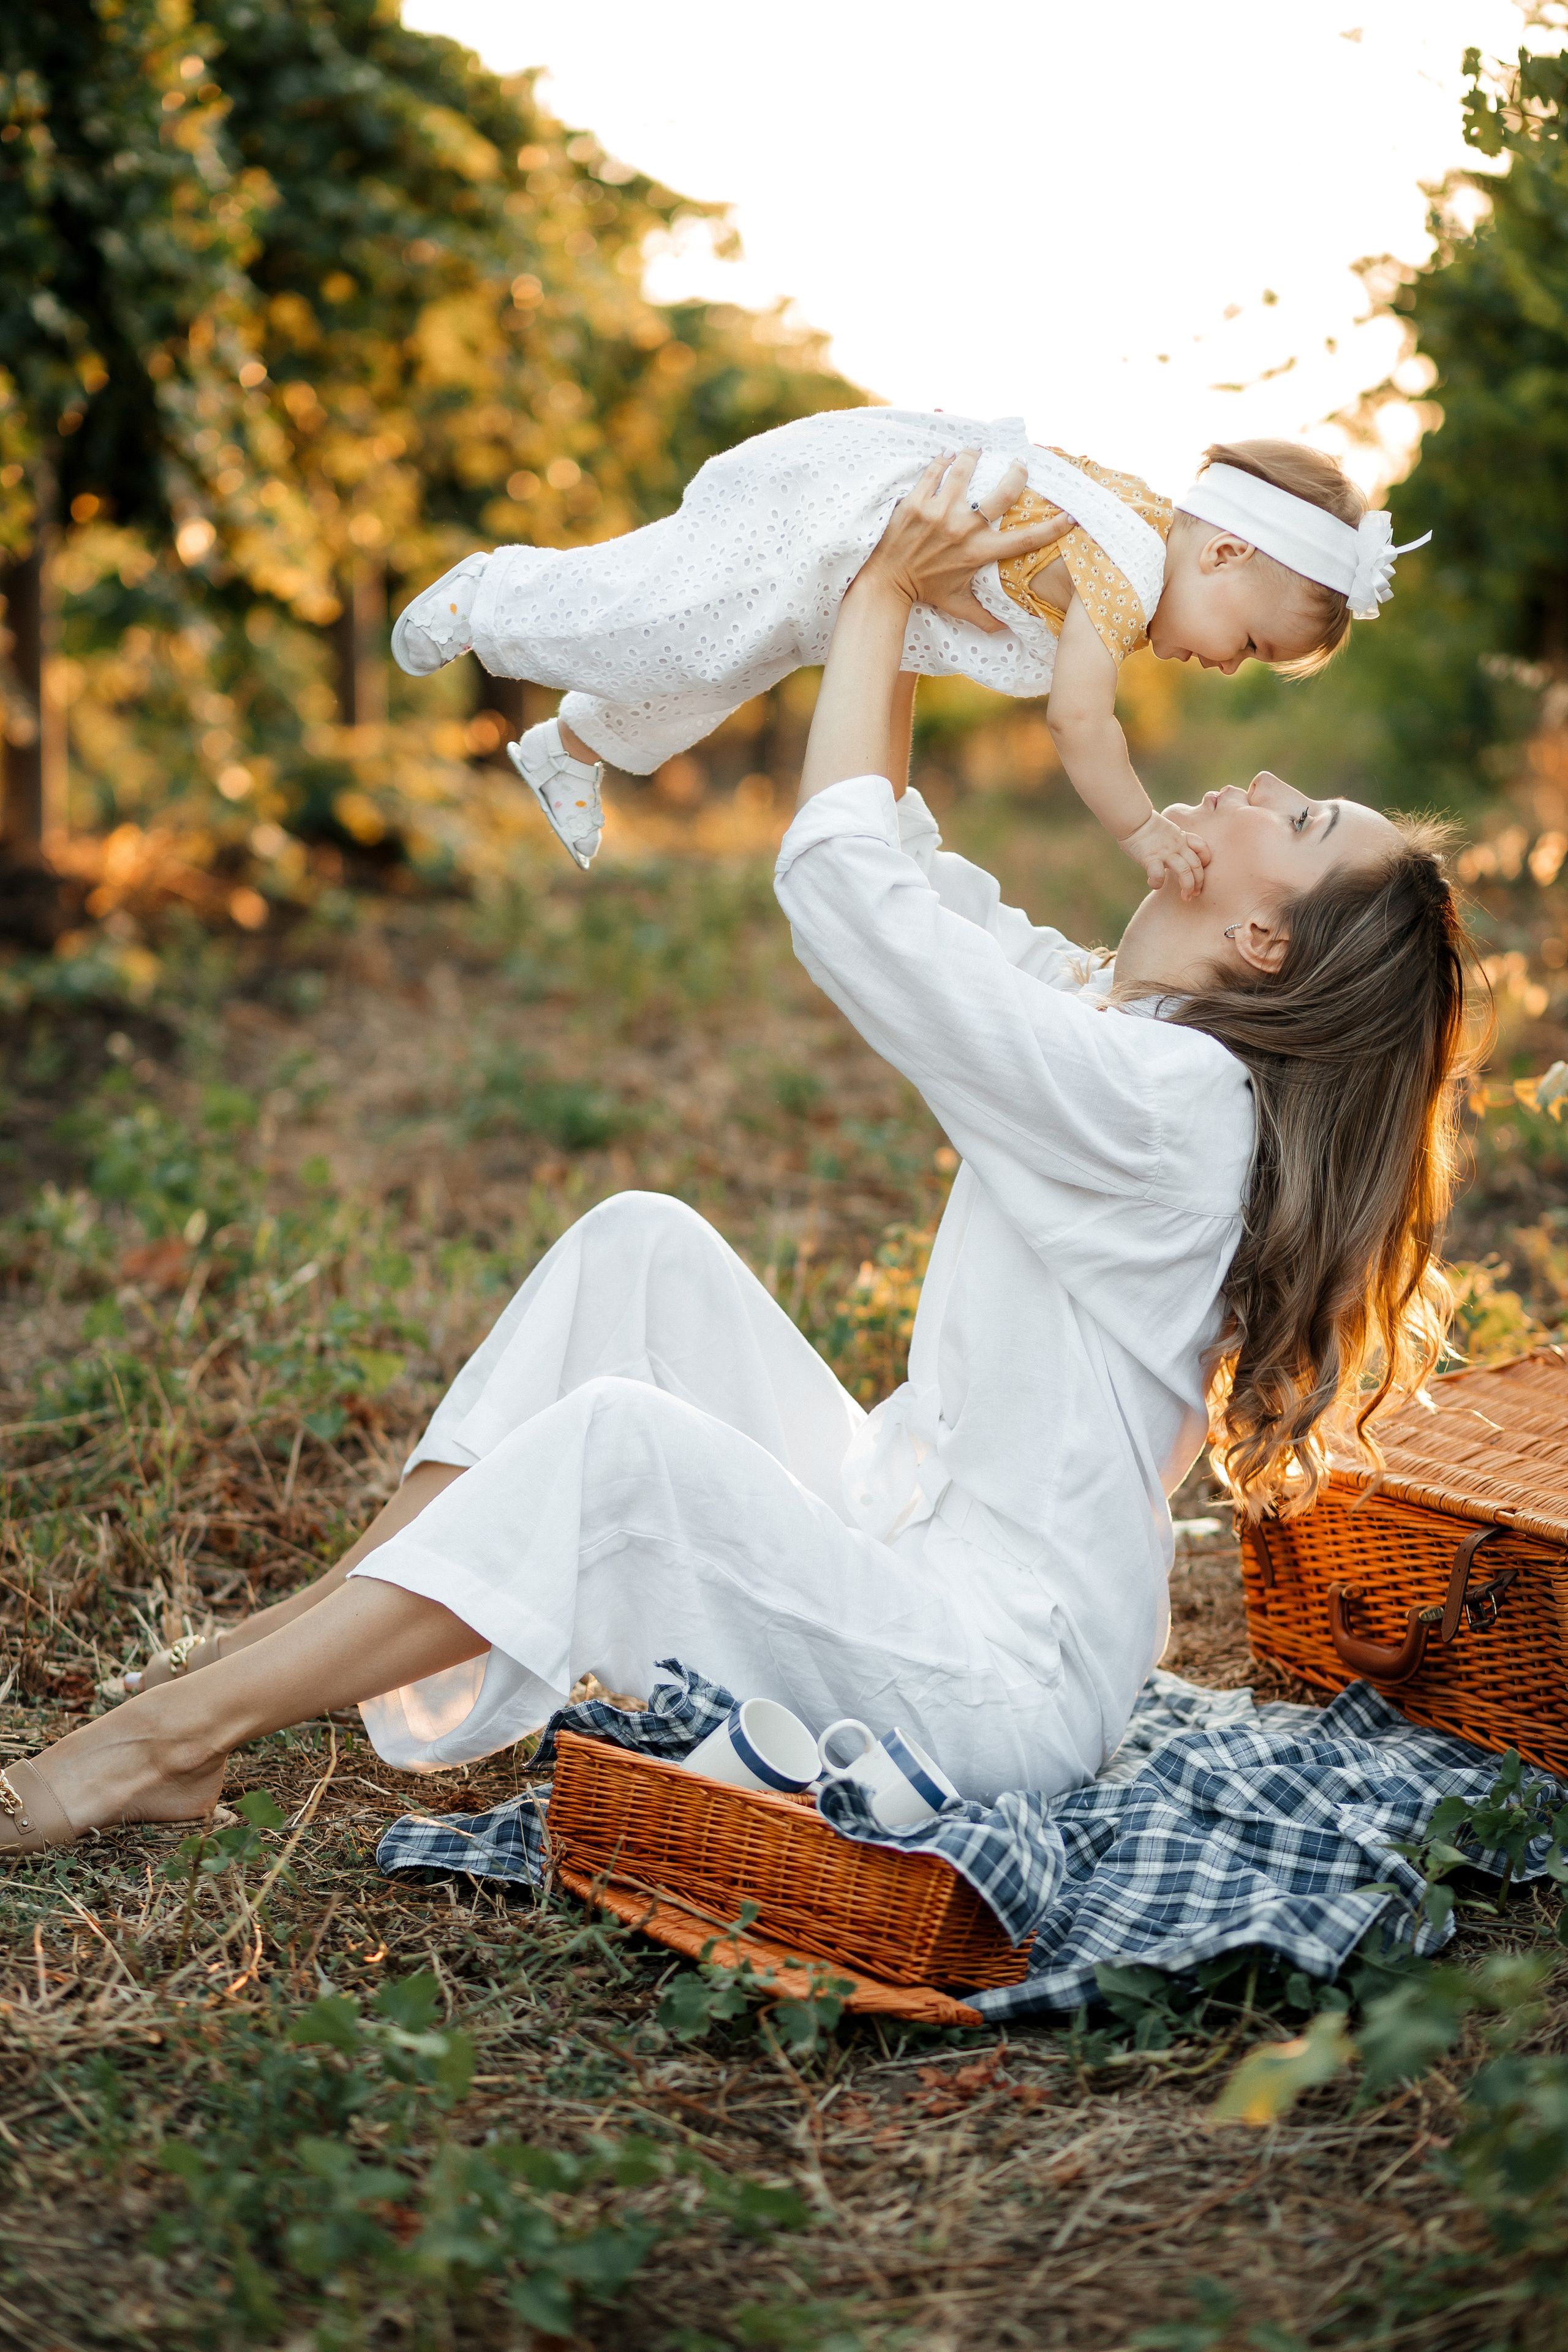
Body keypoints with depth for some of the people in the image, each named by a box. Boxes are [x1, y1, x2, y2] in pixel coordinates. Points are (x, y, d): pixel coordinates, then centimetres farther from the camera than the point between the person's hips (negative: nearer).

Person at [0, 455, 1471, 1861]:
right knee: (645, 1243, -1)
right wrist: (893, 616, 9)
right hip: (907, 1536, 9)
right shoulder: (1109, 1017, 6)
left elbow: (838, 884, -22)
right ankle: (323, 1624, -1)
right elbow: (902, 879, 16)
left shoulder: (1168, 1095, -22)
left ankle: (173, 1738, -16)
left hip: (1000, 1677, -9)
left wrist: (882, 594, -11)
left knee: (621, 1439, -27)